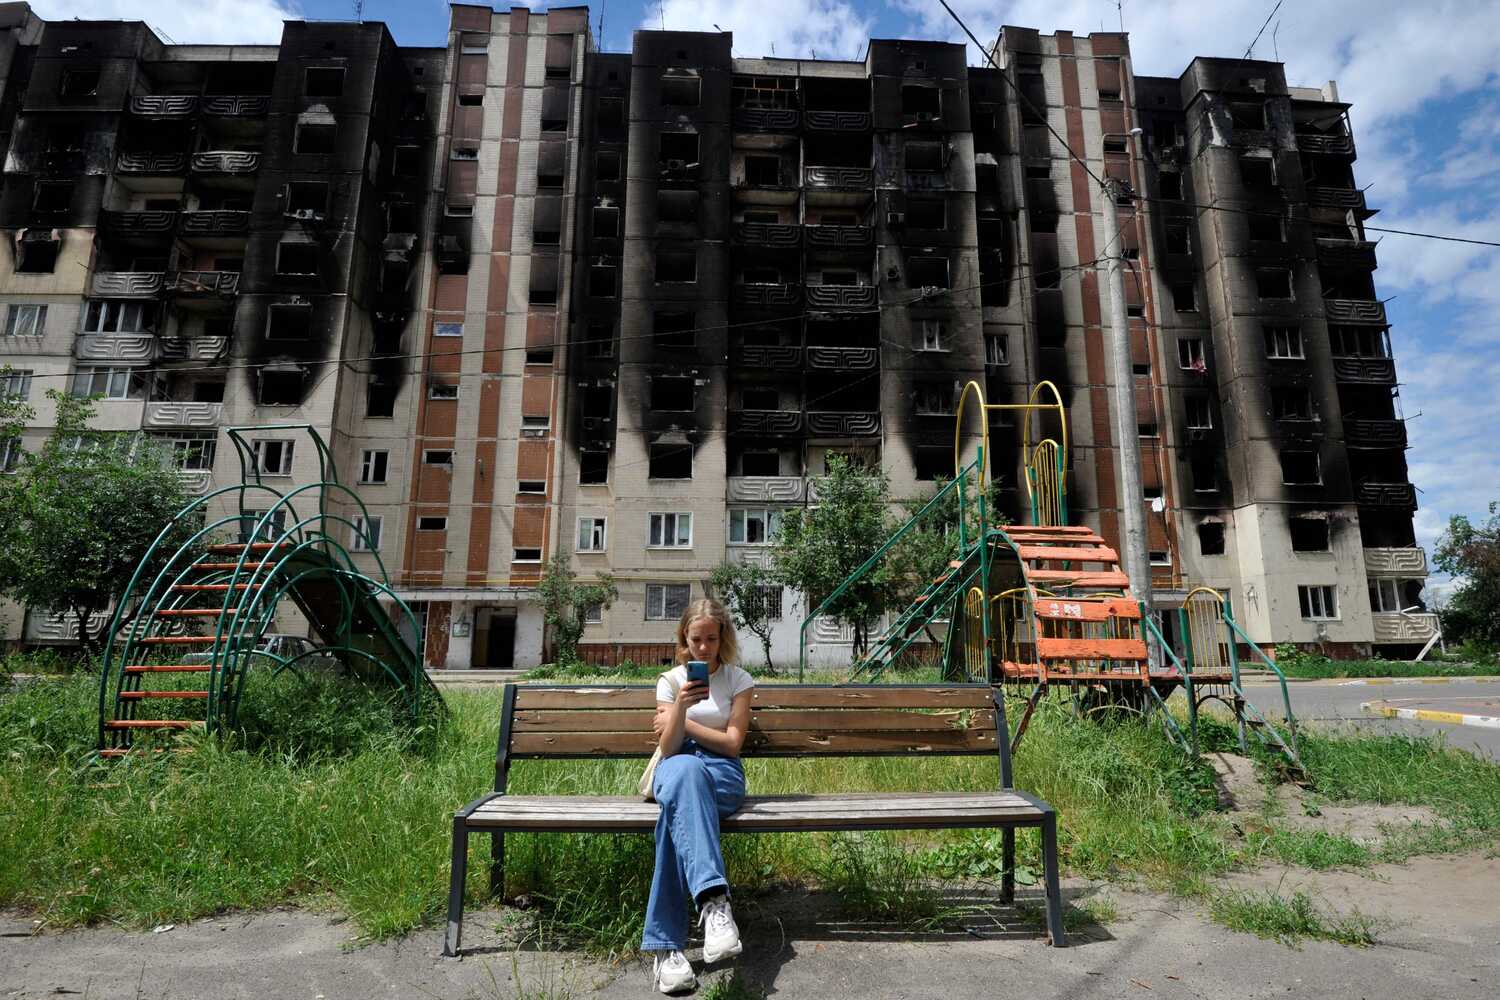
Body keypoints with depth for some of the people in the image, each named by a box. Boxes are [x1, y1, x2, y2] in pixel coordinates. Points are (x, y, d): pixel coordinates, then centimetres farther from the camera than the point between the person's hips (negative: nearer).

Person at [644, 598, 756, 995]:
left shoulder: (739, 680, 7)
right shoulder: (670, 680, 9)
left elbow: (732, 743, 0)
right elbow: (669, 748, -1)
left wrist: (682, 721, -1)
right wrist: (680, 705, -20)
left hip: (722, 773, 0)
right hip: (677, 769, 1)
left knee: (678, 805, -39)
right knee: (687, 771, -42)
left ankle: (666, 944, -44)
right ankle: (714, 900, -56)